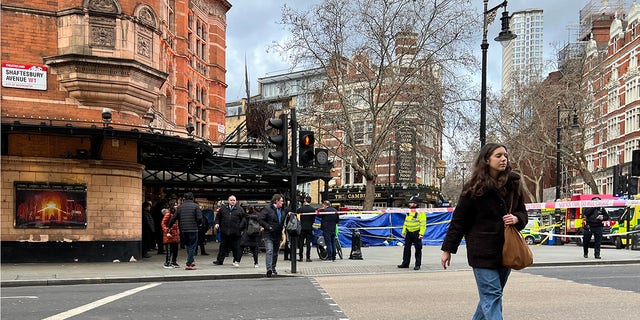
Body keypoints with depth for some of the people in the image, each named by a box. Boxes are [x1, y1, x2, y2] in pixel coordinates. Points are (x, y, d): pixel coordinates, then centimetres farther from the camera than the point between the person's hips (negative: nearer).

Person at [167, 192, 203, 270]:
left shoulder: (180, 207, 8)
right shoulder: (195, 206, -5)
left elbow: (173, 218, 8)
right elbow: (200, 218, -11)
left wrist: (169, 226, 20)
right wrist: (197, 223, 10)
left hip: (183, 230, 4)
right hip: (193, 229, -4)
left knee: (188, 245, 19)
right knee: (192, 246, 0)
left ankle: (191, 261, 23)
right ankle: (189, 264, -4)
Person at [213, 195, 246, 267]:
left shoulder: (239, 209, 5)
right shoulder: (223, 208, 10)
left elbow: (243, 218, 5)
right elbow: (218, 217, 15)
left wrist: (240, 226, -8)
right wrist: (216, 223, -2)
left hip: (235, 232, -2)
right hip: (224, 231, 2)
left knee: (236, 247, 3)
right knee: (223, 246, 10)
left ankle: (236, 261, 13)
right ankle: (219, 260, 17)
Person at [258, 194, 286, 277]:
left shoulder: (282, 210, 11)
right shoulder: (267, 208, -8)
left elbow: (283, 221, 27)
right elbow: (260, 220, -12)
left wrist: (283, 228, 10)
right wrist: (268, 227, -16)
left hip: (278, 235, 6)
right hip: (268, 235, -6)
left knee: (275, 252, 14)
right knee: (269, 251, -15)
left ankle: (273, 268, 27)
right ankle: (269, 269, -21)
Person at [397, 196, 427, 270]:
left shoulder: (420, 212, -10)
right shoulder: (409, 212, 12)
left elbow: (423, 224, -14)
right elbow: (406, 222, 18)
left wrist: (421, 233, -20)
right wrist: (403, 231, 15)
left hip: (416, 233, -7)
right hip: (409, 233, 7)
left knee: (418, 249, 1)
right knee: (406, 248, 8)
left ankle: (418, 265, 8)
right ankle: (405, 263, 16)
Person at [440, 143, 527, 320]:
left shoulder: (514, 184, 6)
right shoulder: (474, 187, -6)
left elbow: (523, 213, 16)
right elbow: (459, 219, -2)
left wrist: (517, 219, -9)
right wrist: (448, 249, -2)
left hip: (506, 250, 5)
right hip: (483, 250, -5)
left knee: (492, 295, 13)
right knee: (492, 296, -8)